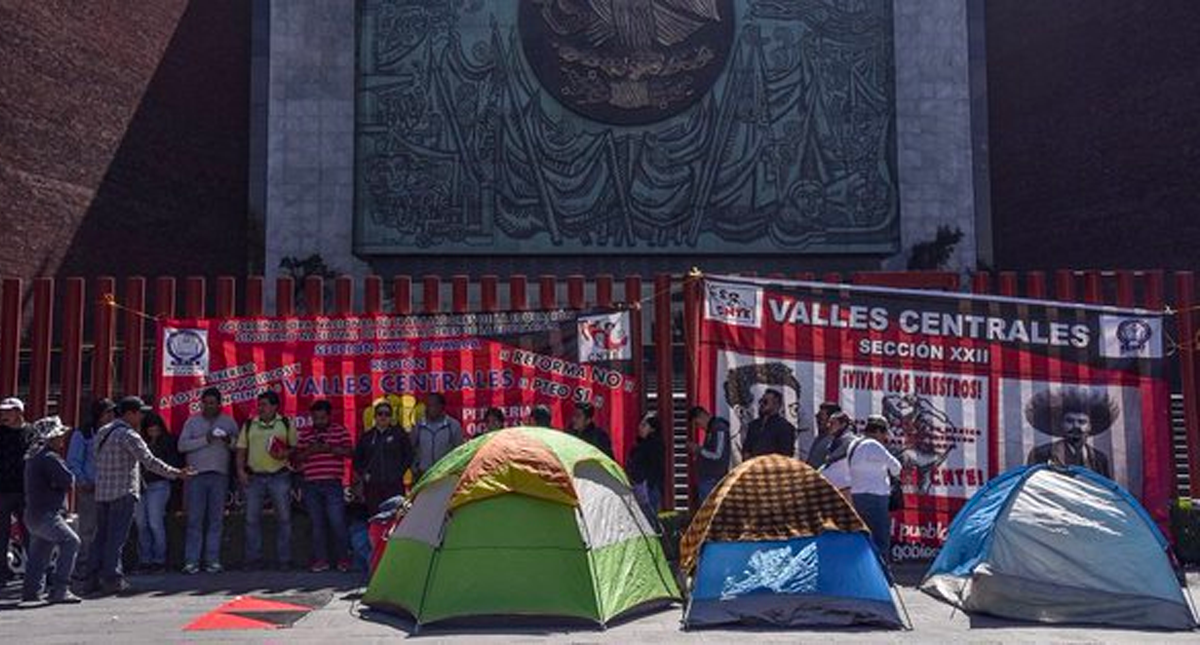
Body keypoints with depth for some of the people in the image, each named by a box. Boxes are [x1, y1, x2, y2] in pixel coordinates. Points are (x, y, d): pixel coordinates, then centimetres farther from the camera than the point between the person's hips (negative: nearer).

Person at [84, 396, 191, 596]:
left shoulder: (102, 432, 14)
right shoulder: (128, 435, -13)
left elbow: (95, 456, 18)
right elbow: (149, 461, -16)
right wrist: (176, 473, -12)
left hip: (102, 492, 8)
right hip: (123, 492, -8)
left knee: (101, 535, 12)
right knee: (116, 537, -4)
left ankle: (93, 579, 13)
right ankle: (112, 579, -2)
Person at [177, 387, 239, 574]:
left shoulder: (229, 422, 13)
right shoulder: (192, 422, 11)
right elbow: (182, 445, -1)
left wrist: (230, 441, -11)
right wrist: (204, 440, -12)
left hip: (220, 475, 1)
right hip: (196, 475, -1)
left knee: (216, 519, 1)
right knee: (194, 519, -3)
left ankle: (213, 560, 5)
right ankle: (191, 561, -1)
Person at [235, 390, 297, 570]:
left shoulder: (286, 424, 5)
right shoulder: (249, 425, 10)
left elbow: (295, 447, 8)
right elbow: (241, 450, 10)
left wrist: (285, 454, -12)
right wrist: (240, 470, -2)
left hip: (279, 476, -2)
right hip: (254, 477, 2)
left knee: (283, 518, 0)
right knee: (252, 518, 2)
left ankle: (284, 560, 7)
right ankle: (253, 559, 10)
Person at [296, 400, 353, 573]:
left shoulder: (340, 430, 6)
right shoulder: (304, 433, 13)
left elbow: (349, 451, -4)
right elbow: (297, 457, 9)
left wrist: (329, 448, -17)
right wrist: (309, 451, -10)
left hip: (332, 483, -3)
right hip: (311, 485, 3)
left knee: (337, 522, -6)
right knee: (317, 524, 6)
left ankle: (343, 559, 5)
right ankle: (320, 560, 12)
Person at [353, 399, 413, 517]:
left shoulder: (399, 434, 6)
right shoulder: (367, 436, 12)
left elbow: (408, 457, 8)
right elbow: (357, 460, 18)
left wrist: (399, 472, -2)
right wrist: (364, 474, 5)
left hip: (394, 485, -2)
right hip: (372, 487, 2)